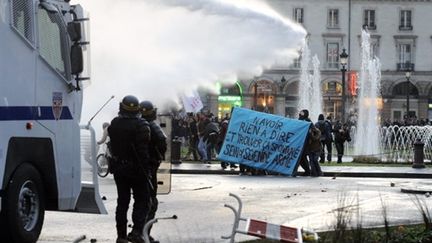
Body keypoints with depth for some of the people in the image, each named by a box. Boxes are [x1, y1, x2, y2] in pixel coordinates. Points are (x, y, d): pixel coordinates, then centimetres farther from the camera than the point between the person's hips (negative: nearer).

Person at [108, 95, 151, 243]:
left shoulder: (114, 124, 3)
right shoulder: (141, 126, -17)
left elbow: (112, 145, 8)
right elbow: (143, 151, -20)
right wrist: (145, 169, -16)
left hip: (118, 168, 6)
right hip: (136, 169, -5)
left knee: (122, 201, 13)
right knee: (142, 200, 5)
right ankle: (137, 231, -10)